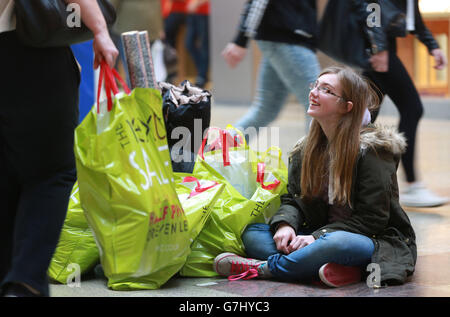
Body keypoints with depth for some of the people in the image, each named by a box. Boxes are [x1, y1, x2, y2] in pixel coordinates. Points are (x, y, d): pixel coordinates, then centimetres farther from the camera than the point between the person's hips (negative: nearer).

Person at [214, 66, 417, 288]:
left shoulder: (372, 149, -11)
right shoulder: (307, 148, 11)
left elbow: (372, 218, -15)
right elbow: (293, 199, 11)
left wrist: (318, 237, -21)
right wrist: (285, 225, -13)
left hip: (378, 240, -7)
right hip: (321, 235, 8)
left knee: (337, 242, -42)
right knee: (252, 232, -9)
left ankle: (264, 268, -22)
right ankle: (339, 270, -30)